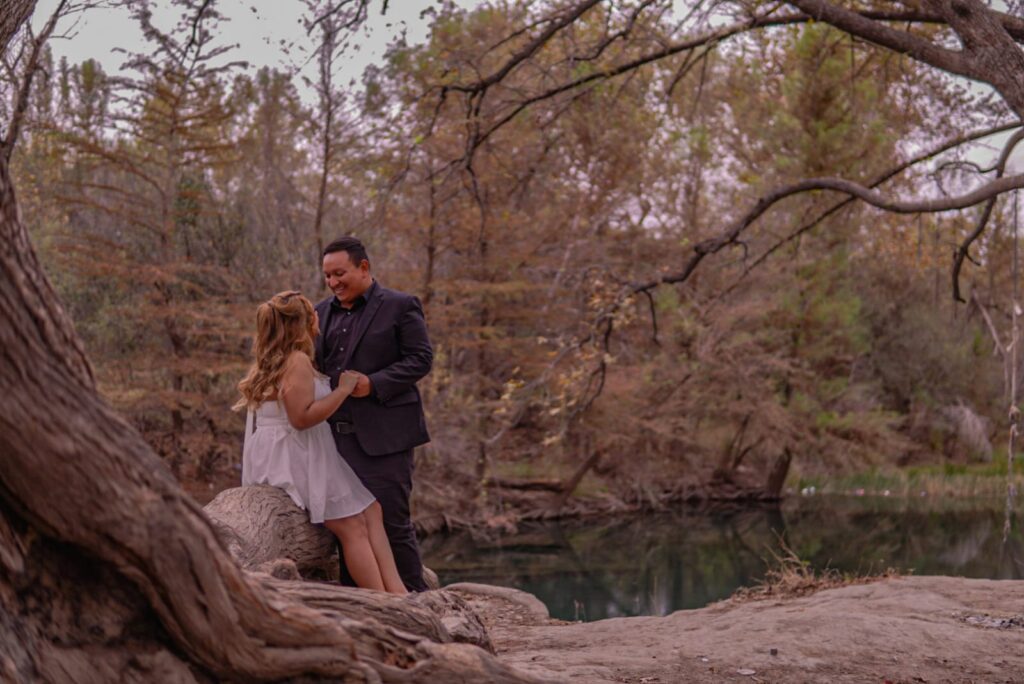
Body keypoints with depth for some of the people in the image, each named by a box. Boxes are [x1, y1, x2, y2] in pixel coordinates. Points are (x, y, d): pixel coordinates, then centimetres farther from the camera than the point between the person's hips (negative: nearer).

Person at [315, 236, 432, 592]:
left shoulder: (400, 306, -1)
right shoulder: (323, 312, 17)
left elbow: (421, 359, -7)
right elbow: (315, 364, 23)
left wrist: (374, 384, -17)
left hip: (383, 435, -6)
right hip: (336, 435, 6)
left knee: (391, 519, -5)